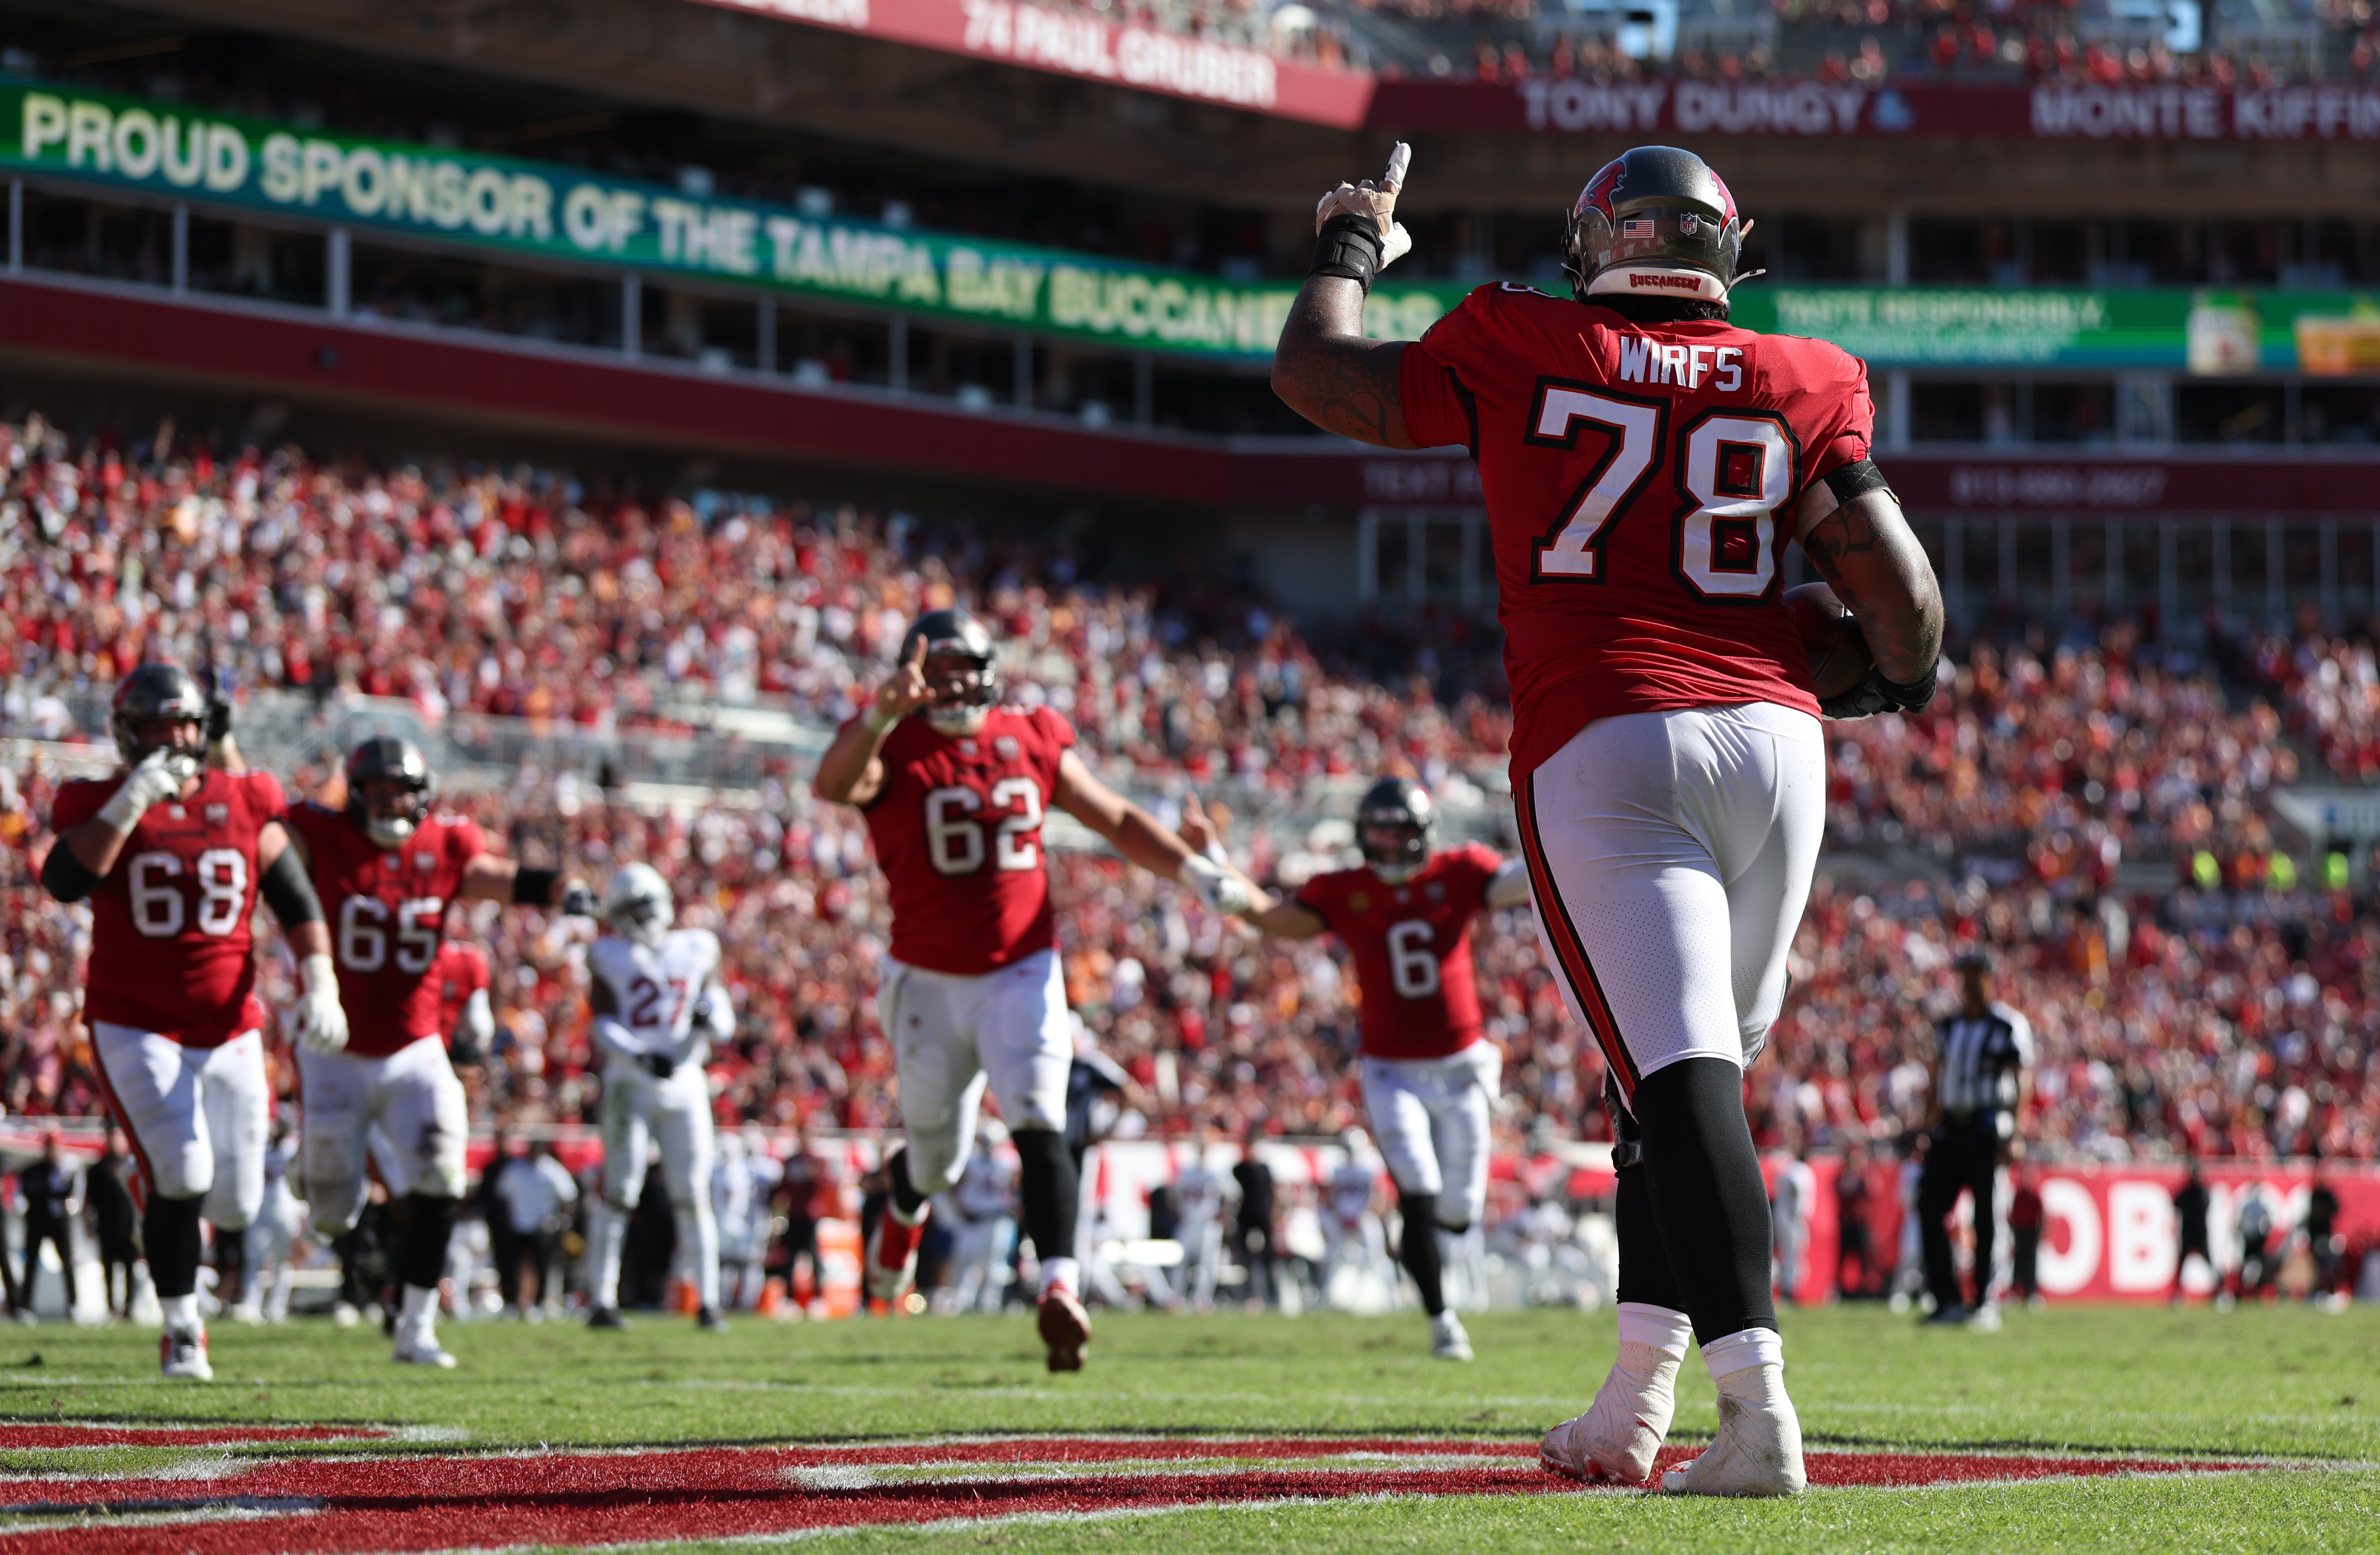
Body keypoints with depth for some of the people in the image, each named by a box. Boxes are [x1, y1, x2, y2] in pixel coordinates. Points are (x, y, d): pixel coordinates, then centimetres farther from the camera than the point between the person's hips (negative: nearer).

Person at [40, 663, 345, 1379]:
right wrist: (130, 804, -28)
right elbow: (66, 880, -23)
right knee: (181, 1173, -18)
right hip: (136, 1027, -3)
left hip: (229, 1029, 3)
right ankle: (181, 1329, 0)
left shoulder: (245, 806, 3)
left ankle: (168, 1213, 41)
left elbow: (298, 904, 8)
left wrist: (320, 986, -4)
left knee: (234, 1205, 5)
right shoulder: (104, 806, -4)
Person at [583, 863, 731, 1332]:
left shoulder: (697, 950, 11)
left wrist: (710, 1020, -13)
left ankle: (707, 1302, 1)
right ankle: (602, 1301, -5)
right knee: (620, 1192, -8)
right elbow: (604, 1027, -5)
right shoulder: (610, 958, 4)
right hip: (630, 1084, -2)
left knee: (692, 1196, -1)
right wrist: (641, 1058, -22)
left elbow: (725, 1025, 11)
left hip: (685, 1086, 2)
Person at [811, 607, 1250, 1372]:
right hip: (929, 983, -1)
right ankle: (905, 1202, 49)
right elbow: (835, 785, -31)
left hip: (1022, 974, 1)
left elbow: (1115, 819, 15)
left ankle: (1059, 1288, -29)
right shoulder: (894, 749, -8)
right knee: (938, 1152, 12)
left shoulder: (1032, 741, 4)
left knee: (1038, 1127, -18)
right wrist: (884, 713, -49)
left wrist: (1193, 871, 3)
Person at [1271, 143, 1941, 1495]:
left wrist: (1350, 249, 36)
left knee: (1679, 1068, -13)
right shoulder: (1795, 387, 9)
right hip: (1774, 737, 3)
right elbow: (1903, 592, 2)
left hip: (1603, 749, -3)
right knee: (1705, 1064, 18)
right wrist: (1910, 679, 24)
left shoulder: (1524, 357, 6)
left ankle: (1760, 1411, -28)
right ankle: (1634, 1406, 19)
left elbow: (1314, 375, 18)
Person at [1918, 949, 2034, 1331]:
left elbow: (2022, 1083, -7)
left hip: (1988, 1126, -6)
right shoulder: (1949, 1027, 15)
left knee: (1987, 1217, -3)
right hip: (1950, 1127, 6)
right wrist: (1930, 1128, 14)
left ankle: (1986, 1303, 4)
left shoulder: (2010, 1026, -3)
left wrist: (2012, 1134, -16)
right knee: (1930, 1207, -3)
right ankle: (1949, 1300, 2)